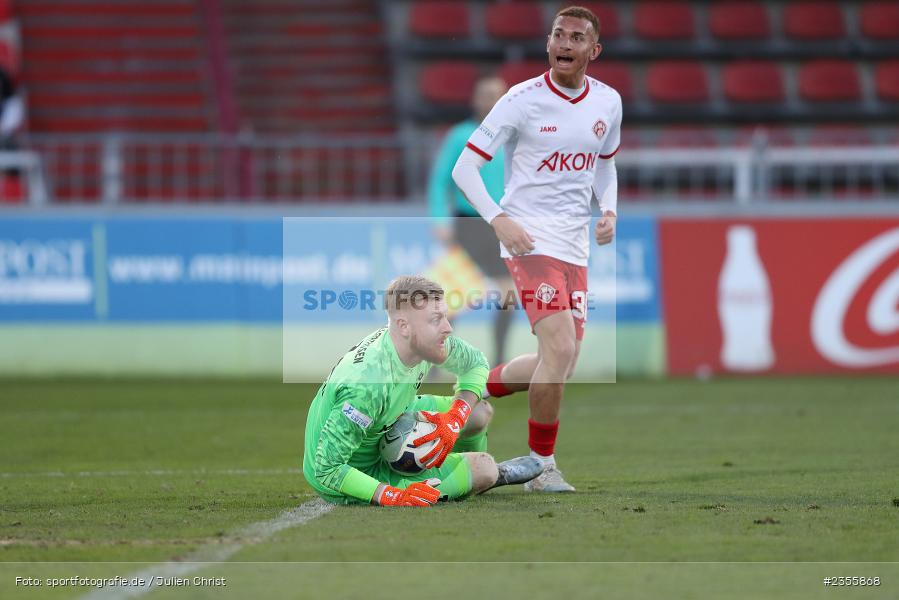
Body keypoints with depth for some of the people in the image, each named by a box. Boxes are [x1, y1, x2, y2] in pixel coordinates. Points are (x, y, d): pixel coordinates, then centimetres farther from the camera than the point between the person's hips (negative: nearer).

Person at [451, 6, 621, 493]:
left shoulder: (608, 102, 7)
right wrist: (499, 220, -21)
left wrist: (608, 211, 5)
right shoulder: (523, 100, -9)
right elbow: (465, 167, -7)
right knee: (560, 350, -19)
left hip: (575, 246, 6)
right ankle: (542, 467, -3)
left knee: (559, 366, 5)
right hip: (529, 238, -6)